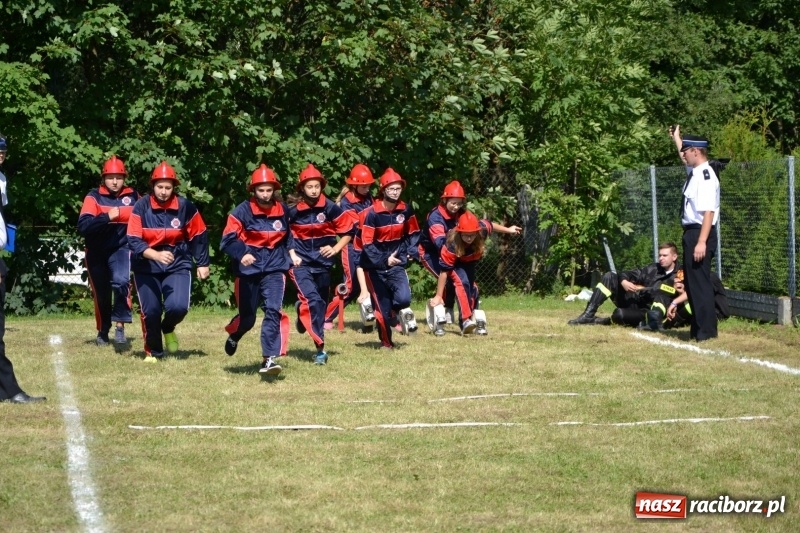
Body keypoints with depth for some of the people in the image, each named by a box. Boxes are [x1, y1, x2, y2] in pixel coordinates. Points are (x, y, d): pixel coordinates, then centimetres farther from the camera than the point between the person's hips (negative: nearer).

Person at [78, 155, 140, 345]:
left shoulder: (132, 197, 0)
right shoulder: (94, 197, -9)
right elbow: (83, 225, -22)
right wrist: (107, 217, -30)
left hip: (120, 249, 0)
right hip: (97, 252, 0)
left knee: (121, 282, -26)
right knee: (101, 294, 10)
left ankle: (120, 326, -19)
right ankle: (103, 331, 31)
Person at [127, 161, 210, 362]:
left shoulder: (185, 206, -9)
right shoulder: (141, 206, -13)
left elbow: (199, 236, 5)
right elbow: (133, 241, -19)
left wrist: (202, 264, 9)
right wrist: (156, 255, -33)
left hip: (177, 265, 0)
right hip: (146, 267, 0)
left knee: (178, 307, -17)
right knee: (150, 311, -1)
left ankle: (168, 328, 18)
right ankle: (153, 352, 23)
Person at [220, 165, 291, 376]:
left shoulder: (283, 210, 1)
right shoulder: (242, 211, -11)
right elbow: (227, 240, -19)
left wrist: (291, 253, 12)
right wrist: (242, 254, -35)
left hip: (274, 268, 2)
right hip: (248, 270, -2)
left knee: (273, 309, -18)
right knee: (247, 317, 9)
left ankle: (269, 358, -19)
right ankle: (233, 336, 45)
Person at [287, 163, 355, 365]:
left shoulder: (330, 208, -7)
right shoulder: (292, 210, -9)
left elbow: (348, 230, 3)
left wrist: (335, 248, -7)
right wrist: (291, 254, -4)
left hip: (323, 263, 3)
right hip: (301, 263, -3)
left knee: (321, 303, 12)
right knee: (312, 300, -20)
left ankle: (303, 310, 47)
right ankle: (320, 349, -18)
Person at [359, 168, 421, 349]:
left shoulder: (406, 210, -3)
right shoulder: (371, 213, -17)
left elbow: (413, 233, 13)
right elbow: (367, 244, -18)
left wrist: (407, 252, -2)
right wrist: (384, 261, -28)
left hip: (396, 263, 2)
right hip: (375, 266, -2)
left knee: (403, 298, -21)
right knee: (383, 308, 1)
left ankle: (399, 311, 16)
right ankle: (386, 343, 22)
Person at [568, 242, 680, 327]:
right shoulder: (654, 268, 13)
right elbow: (626, 274, 7)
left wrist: (641, 289, -13)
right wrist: (624, 281, -16)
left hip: (646, 312, -7)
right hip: (632, 301, 7)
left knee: (620, 314, -39)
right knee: (609, 276, -11)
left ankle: (604, 322, -4)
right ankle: (588, 315, -16)